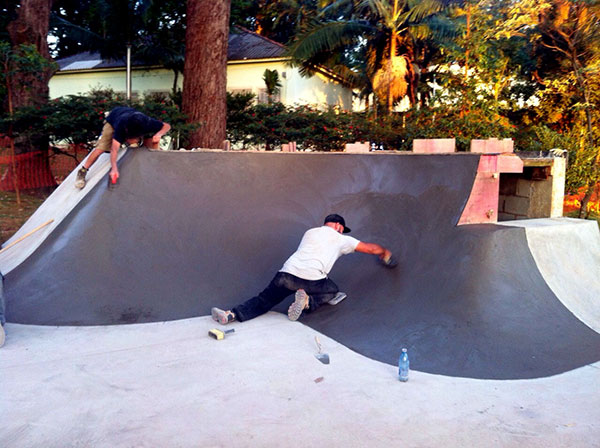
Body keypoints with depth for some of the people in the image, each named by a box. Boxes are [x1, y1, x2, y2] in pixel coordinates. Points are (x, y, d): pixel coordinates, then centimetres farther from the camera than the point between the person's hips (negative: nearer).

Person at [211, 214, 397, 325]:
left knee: (264, 300, 12)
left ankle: (232, 314, -11)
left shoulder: (310, 232, 28)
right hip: (311, 279, -3)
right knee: (333, 291, 24)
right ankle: (307, 301, -3)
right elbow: (371, 248, 28)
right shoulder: (341, 240, 19)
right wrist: (385, 253, 49)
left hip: (287, 273, 3)